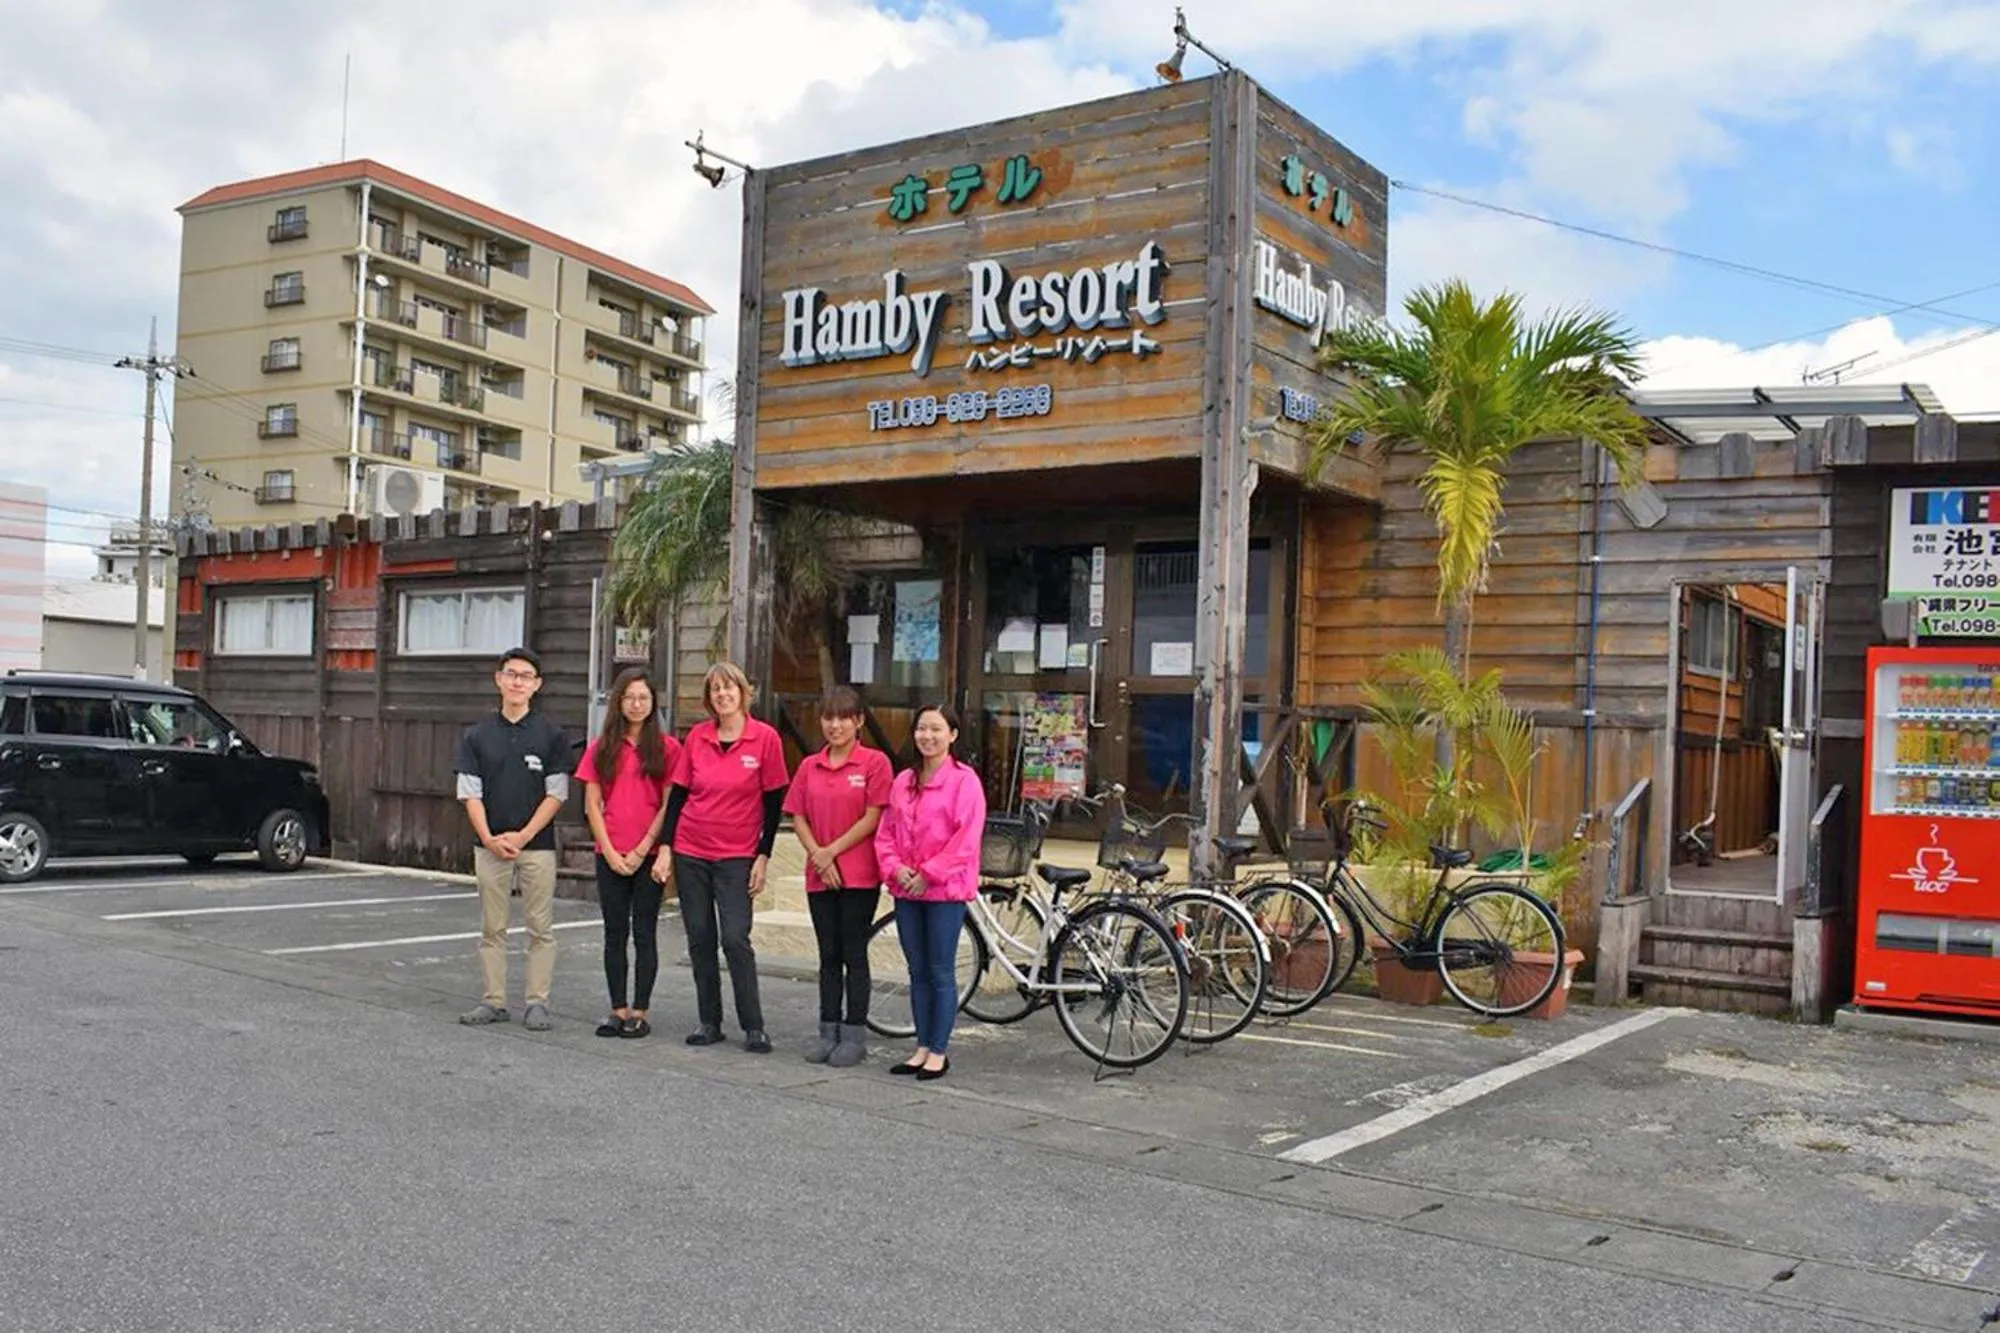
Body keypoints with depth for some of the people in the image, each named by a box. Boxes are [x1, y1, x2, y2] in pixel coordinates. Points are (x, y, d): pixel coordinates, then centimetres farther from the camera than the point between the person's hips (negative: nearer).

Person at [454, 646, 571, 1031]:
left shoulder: (552, 736, 1)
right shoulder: (477, 735, 7)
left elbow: (556, 793, -2)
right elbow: (470, 793, 4)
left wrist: (524, 835, -11)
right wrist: (489, 838, -8)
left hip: (537, 845, -2)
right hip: (490, 845, 2)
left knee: (540, 928, 0)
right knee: (492, 928, 7)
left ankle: (536, 1003, 6)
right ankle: (494, 1001, 14)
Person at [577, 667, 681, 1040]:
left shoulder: (667, 748, -1)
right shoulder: (601, 749, 8)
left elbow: (669, 805, -4)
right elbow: (592, 805, 5)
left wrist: (642, 850, -9)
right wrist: (610, 853, -4)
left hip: (649, 855, -3)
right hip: (610, 856, 3)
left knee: (644, 933, 2)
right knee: (615, 933, 7)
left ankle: (640, 1012, 8)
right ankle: (618, 1010, 13)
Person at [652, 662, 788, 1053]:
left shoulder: (765, 738, -6)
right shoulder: (696, 737, 2)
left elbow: (774, 803, -3)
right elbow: (677, 795, 7)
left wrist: (763, 857, -5)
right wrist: (664, 849, 2)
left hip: (736, 856, -3)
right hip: (690, 853, 3)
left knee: (736, 939, -9)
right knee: (700, 939, 7)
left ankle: (754, 1028, 0)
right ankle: (709, 1022, 18)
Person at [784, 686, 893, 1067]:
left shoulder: (874, 763, -6)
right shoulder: (809, 767, 9)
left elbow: (873, 818, -11)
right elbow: (798, 818, 7)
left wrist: (831, 851, -11)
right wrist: (818, 856, -8)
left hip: (859, 875, -4)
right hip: (820, 876, 5)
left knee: (854, 955, 1)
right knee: (829, 956, 11)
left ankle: (855, 1036, 9)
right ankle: (829, 1033, 18)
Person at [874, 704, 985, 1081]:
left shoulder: (964, 781, -7)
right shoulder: (903, 781, 11)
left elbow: (967, 839, -13)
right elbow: (885, 832, 12)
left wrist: (928, 874, -15)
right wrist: (895, 868, -5)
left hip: (944, 889, -6)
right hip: (906, 889, 6)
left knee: (941, 973, 1)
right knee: (918, 973, 12)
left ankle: (939, 1052, 9)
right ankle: (923, 1047, 21)